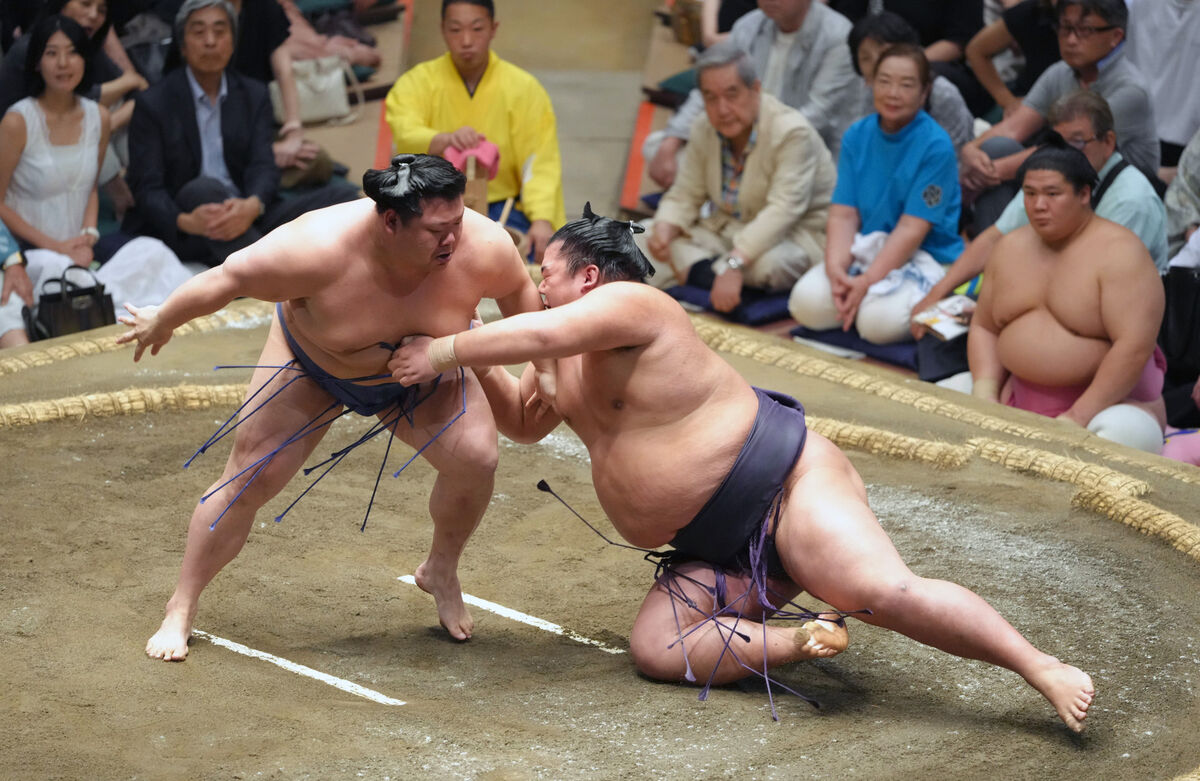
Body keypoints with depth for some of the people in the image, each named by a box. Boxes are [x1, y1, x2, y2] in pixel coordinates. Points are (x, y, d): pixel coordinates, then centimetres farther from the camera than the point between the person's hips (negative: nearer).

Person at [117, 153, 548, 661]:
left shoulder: (482, 248, -34)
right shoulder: (322, 248, -41)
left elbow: (518, 293, -9)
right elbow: (228, 279, -26)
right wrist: (160, 324, -11)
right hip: (313, 362, -2)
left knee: (474, 457, -20)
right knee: (249, 477, -2)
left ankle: (441, 571, 9)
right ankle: (181, 608, 16)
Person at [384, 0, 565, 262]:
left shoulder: (524, 88, 0)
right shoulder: (417, 82, -2)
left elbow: (540, 164, -6)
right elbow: (406, 135, -22)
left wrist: (542, 220, -24)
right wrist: (445, 140, -45)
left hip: (502, 208, 1)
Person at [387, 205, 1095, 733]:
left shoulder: (627, 303, -11)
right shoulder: (570, 364, 18)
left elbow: (542, 332, -28)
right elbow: (524, 423, 30)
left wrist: (440, 353, -20)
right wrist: (478, 361, 12)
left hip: (784, 481, -9)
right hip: (719, 548, 10)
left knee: (888, 592, -28)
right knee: (656, 648, -12)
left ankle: (1046, 671, -25)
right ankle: (802, 640, -15)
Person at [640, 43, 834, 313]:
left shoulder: (792, 132, -24)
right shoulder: (705, 131, -2)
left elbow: (782, 212, -33)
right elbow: (685, 197, 0)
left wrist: (735, 263, -44)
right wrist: (663, 230, -24)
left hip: (800, 232, -6)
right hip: (733, 227, 7)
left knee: (767, 263, -40)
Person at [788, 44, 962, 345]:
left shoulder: (936, 146, -12)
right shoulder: (857, 136, 4)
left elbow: (912, 228, -16)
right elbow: (843, 214, -1)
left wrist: (867, 281, -23)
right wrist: (836, 268, -19)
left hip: (926, 256, -4)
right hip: (864, 250, 5)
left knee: (880, 320, -32)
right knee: (806, 302, -22)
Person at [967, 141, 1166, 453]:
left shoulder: (1118, 252, -12)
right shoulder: (1010, 248, 10)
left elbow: (1134, 346, -20)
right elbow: (984, 328, 16)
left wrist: (1079, 417, -23)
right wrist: (985, 395, -3)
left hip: (1110, 396, -5)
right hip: (1020, 398, 6)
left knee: (1122, 434, -37)